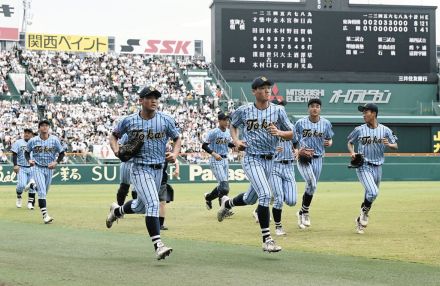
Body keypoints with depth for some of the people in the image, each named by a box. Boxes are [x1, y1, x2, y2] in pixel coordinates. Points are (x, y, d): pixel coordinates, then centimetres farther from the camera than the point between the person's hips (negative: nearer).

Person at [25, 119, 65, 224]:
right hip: (37, 168, -2)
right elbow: (27, 152, 9)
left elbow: (61, 153, 4)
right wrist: (29, 160, -10)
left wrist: (56, 162, -11)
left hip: (49, 168, 3)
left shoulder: (54, 140, -5)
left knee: (44, 191, 15)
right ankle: (45, 214, -17)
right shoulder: (33, 141, -5)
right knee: (42, 191, -14)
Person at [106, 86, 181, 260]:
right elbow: (114, 135, 11)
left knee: (141, 206, 22)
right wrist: (116, 150, -9)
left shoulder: (166, 120, -1)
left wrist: (174, 154, -10)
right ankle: (158, 245, -27)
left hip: (158, 169, 5)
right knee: (152, 203, -23)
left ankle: (117, 211, 53)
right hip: (140, 169, -5)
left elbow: (177, 139, 10)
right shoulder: (129, 121, -5)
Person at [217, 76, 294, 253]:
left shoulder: (278, 111, -1)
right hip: (252, 159, -4)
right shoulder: (244, 111, -3)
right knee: (265, 194, -22)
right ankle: (267, 239, -18)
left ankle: (227, 203, 50)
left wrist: (279, 133, -19)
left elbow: (291, 134, 2)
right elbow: (233, 125, 17)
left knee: (251, 199, 18)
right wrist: (235, 140, -1)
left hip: (269, 160, 4)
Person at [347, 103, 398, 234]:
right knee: (373, 192, -22)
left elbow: (396, 146, 6)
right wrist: (352, 152, -7)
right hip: (363, 166, -3)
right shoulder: (359, 130, 0)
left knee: (371, 195, 11)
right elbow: (350, 142, 13)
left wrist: (389, 144, -16)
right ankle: (364, 211, 5)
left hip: (377, 167, 3)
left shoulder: (385, 130, 2)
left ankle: (360, 220, 28)